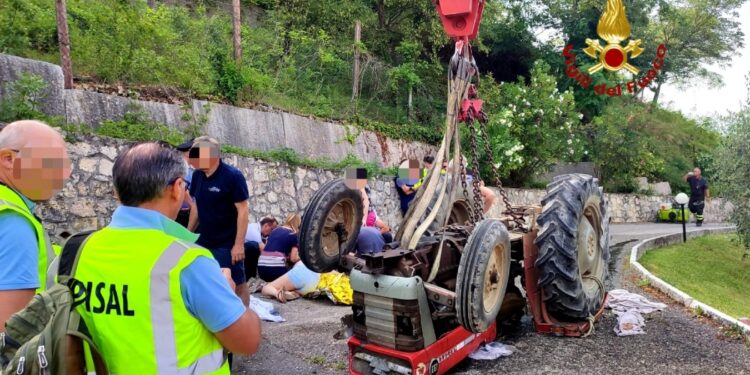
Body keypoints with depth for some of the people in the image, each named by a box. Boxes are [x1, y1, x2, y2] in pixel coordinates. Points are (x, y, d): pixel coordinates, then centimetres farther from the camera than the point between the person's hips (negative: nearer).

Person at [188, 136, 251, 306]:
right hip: (203, 242, 7)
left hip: (228, 244, -7)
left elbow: (243, 211, -17)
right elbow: (196, 206, 14)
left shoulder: (233, 176, -16)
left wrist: (239, 244, -20)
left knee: (238, 284, 3)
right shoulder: (197, 175, 3)